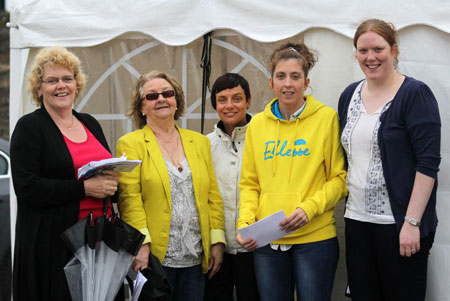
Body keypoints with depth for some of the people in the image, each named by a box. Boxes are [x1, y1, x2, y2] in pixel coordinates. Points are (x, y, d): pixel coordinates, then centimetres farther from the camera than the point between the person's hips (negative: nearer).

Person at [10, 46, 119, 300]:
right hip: (52, 244, -5)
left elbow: (111, 170, 24)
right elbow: (27, 189, -13)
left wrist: (111, 183, 0)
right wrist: (85, 188, -16)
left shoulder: (90, 124, 15)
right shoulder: (29, 127, -2)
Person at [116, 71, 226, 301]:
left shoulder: (200, 142, 14)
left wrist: (217, 241, 4)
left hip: (195, 258, 4)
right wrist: (141, 244, -17)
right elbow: (130, 199, -8)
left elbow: (213, 196, 11)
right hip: (155, 257, -4)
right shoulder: (130, 143, 1)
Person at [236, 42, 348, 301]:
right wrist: (245, 223, -3)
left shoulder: (326, 118, -2)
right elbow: (249, 183, 11)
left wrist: (309, 208, -15)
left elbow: (339, 177, -2)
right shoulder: (257, 124, 8)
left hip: (315, 237, -3)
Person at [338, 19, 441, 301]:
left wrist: (412, 222, -18)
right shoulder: (349, 95, 11)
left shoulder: (415, 93, -7)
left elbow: (428, 163, -13)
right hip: (357, 220, 6)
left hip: (399, 223, -6)